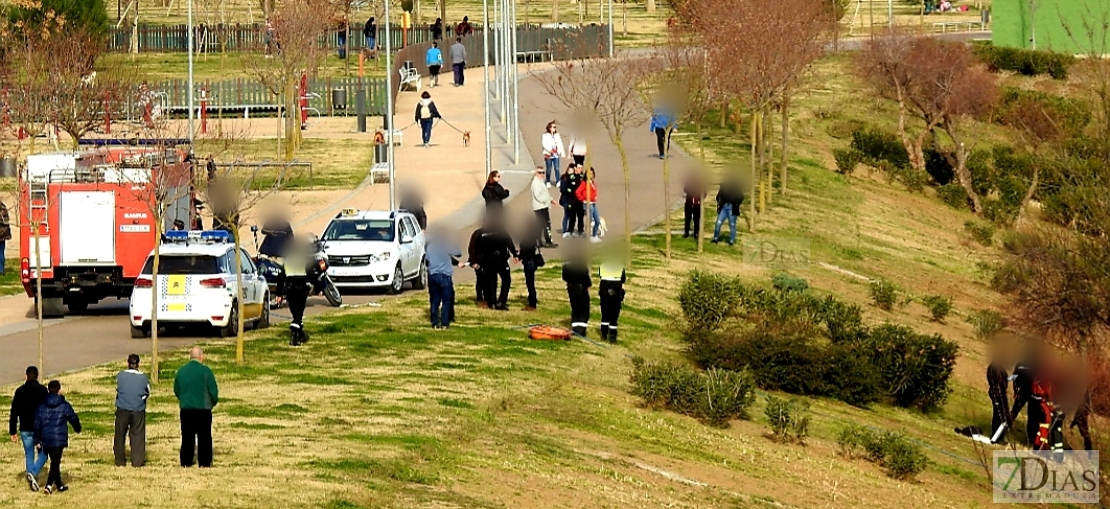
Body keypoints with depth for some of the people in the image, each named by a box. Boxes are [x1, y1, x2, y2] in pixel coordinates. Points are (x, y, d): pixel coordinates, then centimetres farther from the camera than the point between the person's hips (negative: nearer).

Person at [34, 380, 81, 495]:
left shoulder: (42, 406, 3)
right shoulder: (64, 405, -7)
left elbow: (37, 423, 4)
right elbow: (73, 418, 3)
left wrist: (37, 440, 10)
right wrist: (77, 429, 26)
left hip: (46, 439, 4)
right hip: (59, 438, -4)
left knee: (54, 462, 18)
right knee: (55, 462, -4)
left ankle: (59, 485, 28)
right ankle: (49, 485, -19)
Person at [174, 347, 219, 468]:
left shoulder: (181, 371, 3)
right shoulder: (205, 371, -11)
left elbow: (176, 390, 11)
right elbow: (213, 391, -8)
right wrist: (214, 401, 12)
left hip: (186, 408, 4)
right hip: (203, 408, -4)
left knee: (187, 436, 10)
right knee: (204, 436, 4)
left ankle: (186, 462, 10)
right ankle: (204, 462, 3)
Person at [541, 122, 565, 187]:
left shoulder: (557, 135, 12)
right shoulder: (545, 136, -1)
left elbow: (560, 145, 11)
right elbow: (544, 144, -12)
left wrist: (562, 153, 4)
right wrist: (550, 150, -25)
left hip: (556, 155, 3)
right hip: (548, 155, -3)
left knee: (557, 168, -6)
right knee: (549, 169, 1)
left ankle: (558, 182, -5)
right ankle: (548, 182, 13)